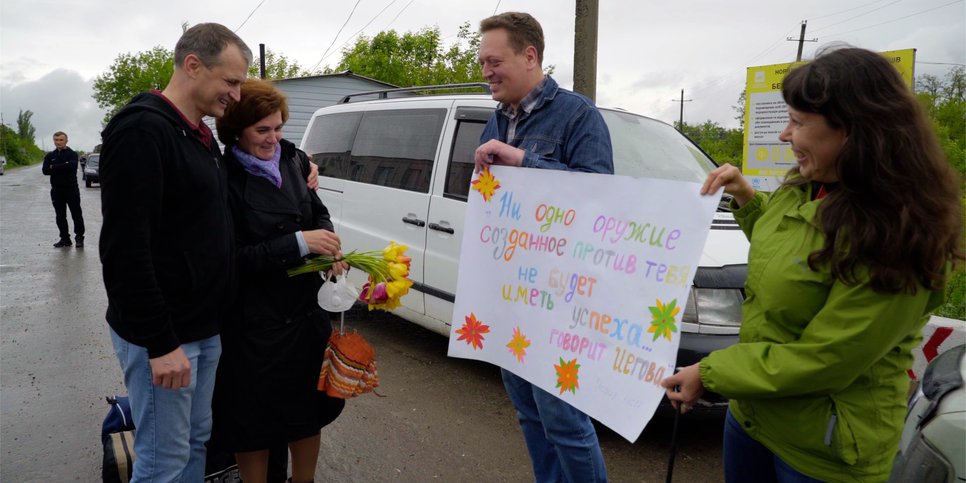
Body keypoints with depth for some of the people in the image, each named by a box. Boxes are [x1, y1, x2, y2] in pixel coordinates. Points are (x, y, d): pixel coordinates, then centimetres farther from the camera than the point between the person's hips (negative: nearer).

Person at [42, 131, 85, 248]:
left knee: (76, 215, -3)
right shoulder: (50, 156, 10)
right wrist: (63, 167, -13)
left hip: (71, 189, -4)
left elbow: (72, 166, -21)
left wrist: (54, 167, -13)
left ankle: (79, 237, 5)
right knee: (60, 216, 8)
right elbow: (45, 170, -4)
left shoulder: (72, 154, -1)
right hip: (56, 190, 4)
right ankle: (65, 239, 15)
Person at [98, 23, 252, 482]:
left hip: (204, 326, 9)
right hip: (162, 334, -9)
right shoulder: (142, 129, -17)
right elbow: (125, 248, -22)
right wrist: (160, 342, -22)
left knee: (196, 441, 19)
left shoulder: (201, 135, 12)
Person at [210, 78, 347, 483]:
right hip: (254, 323, -6)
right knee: (256, 421, 11)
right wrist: (298, 243, -24)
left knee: (309, 408, 20)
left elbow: (318, 213, 13)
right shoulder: (224, 179, -16)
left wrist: (329, 244, -7)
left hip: (305, 309, 6)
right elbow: (233, 258, -19)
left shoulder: (293, 160, 1)